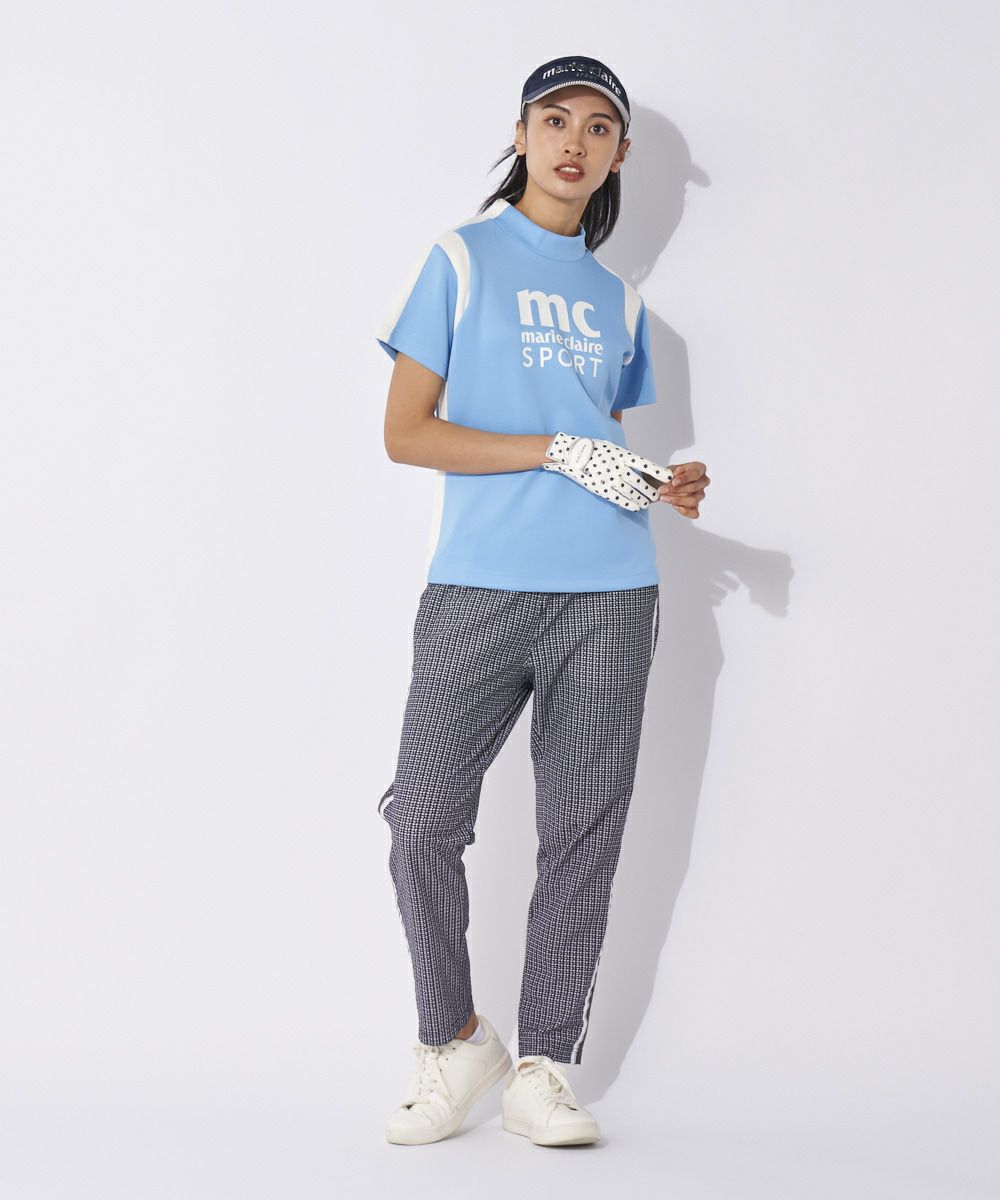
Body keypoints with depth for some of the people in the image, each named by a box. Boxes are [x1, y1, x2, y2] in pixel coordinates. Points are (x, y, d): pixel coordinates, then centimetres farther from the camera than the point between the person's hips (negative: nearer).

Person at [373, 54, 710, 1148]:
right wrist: (566, 452, -10)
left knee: (583, 834, 1)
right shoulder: (461, 259, 5)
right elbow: (406, 432, -3)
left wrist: (656, 485, 0)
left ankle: (541, 1070, 10)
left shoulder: (618, 300, 18)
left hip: (608, 593, 4)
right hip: (477, 587, -3)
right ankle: (452, 1039, 14)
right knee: (424, 820, -8)